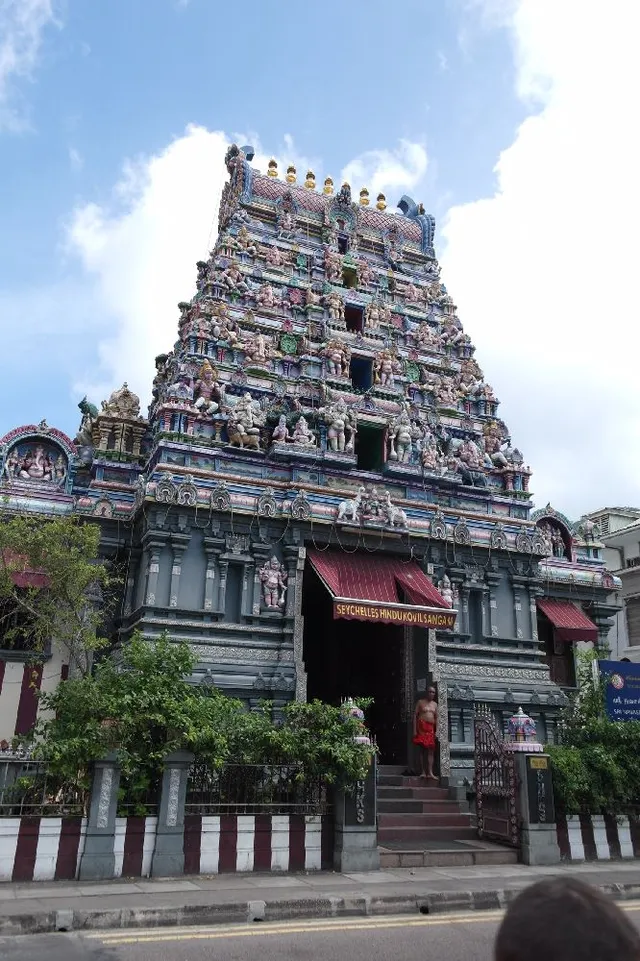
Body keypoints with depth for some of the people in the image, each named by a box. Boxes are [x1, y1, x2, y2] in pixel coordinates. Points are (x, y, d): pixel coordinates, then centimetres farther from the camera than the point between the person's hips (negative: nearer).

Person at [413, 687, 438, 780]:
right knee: (422, 749, -4)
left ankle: (430, 772, -8)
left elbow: (436, 718, 15)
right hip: (421, 727, -4)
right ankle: (423, 772, -3)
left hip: (431, 728, 4)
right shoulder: (421, 702, 4)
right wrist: (414, 729, -7)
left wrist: (437, 731, 6)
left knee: (431, 750, -3)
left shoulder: (435, 704, 16)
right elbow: (415, 715, 0)